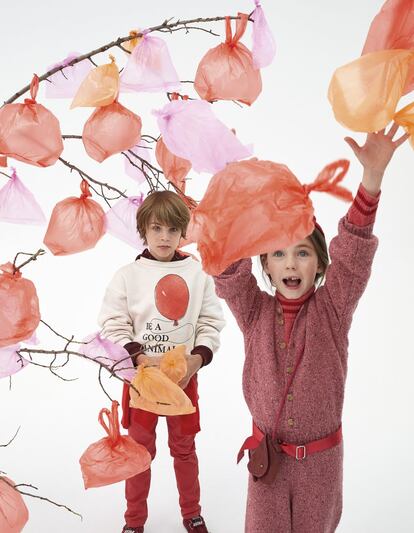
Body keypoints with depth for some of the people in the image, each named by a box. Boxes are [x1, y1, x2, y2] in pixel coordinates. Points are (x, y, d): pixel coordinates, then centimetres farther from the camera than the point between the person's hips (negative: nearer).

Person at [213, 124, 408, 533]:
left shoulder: (332, 308, -10)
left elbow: (353, 252, -24)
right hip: (267, 451, 0)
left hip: (321, 455, 0)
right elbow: (229, 267, -23)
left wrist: (372, 177, -38)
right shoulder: (254, 310, -8)